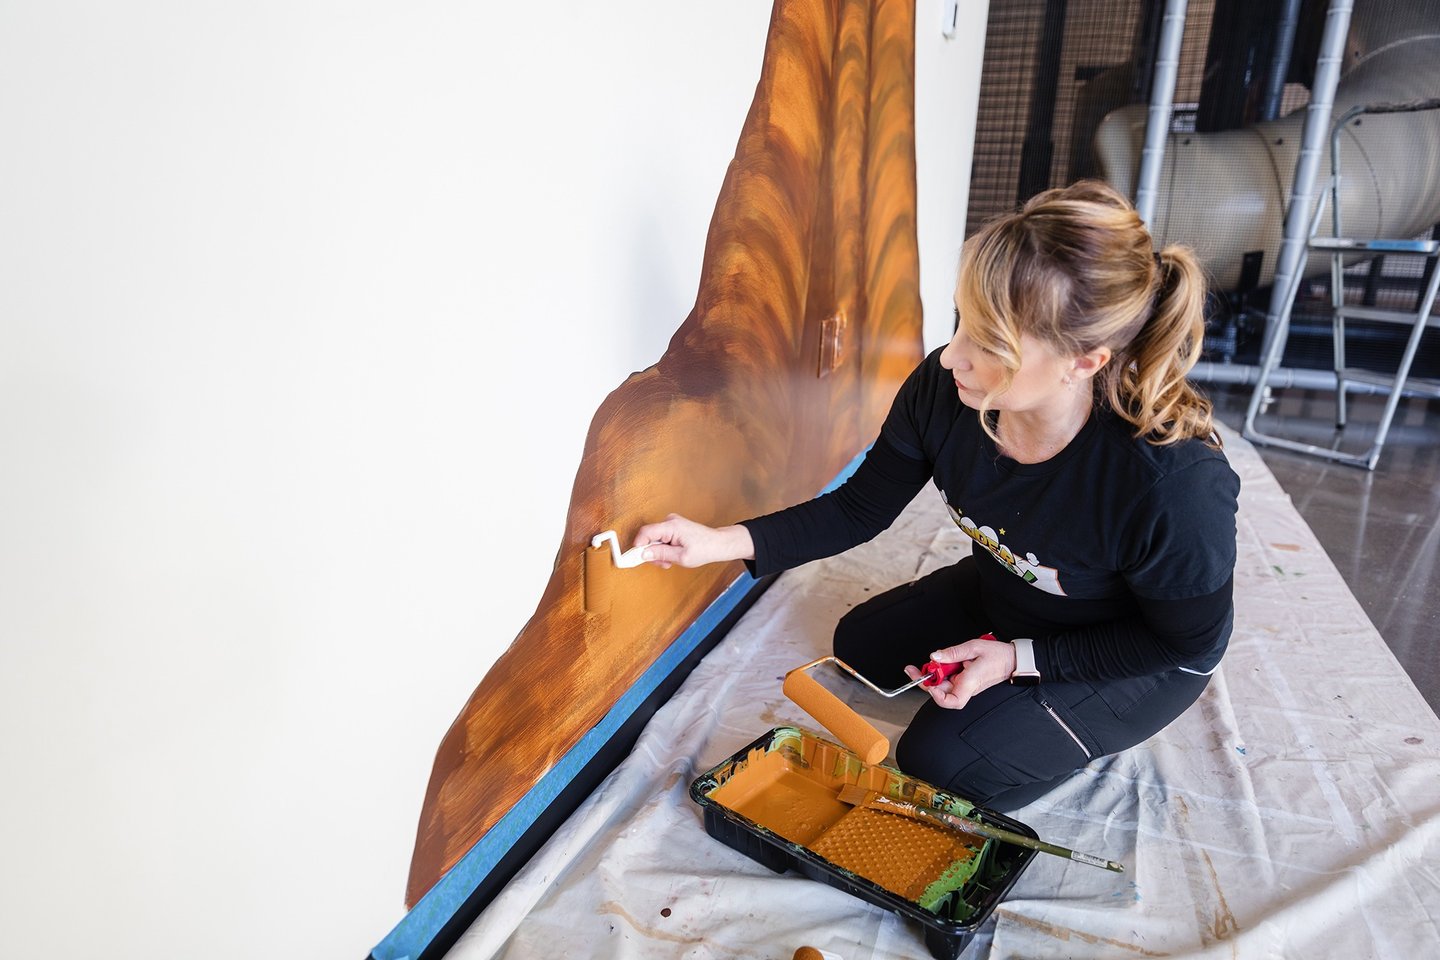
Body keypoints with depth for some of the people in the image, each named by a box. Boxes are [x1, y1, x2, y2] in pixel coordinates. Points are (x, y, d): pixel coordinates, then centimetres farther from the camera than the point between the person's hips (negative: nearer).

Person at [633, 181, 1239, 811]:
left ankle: (1098, 724, 12)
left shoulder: (1177, 484, -41)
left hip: (1138, 658, -5)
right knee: (861, 645, 14)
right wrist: (722, 542, -22)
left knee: (941, 762, -13)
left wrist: (1019, 660, -25)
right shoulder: (941, 389, -27)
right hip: (1001, 591, 6)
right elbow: (861, 507, -12)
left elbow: (1189, 642, -22)